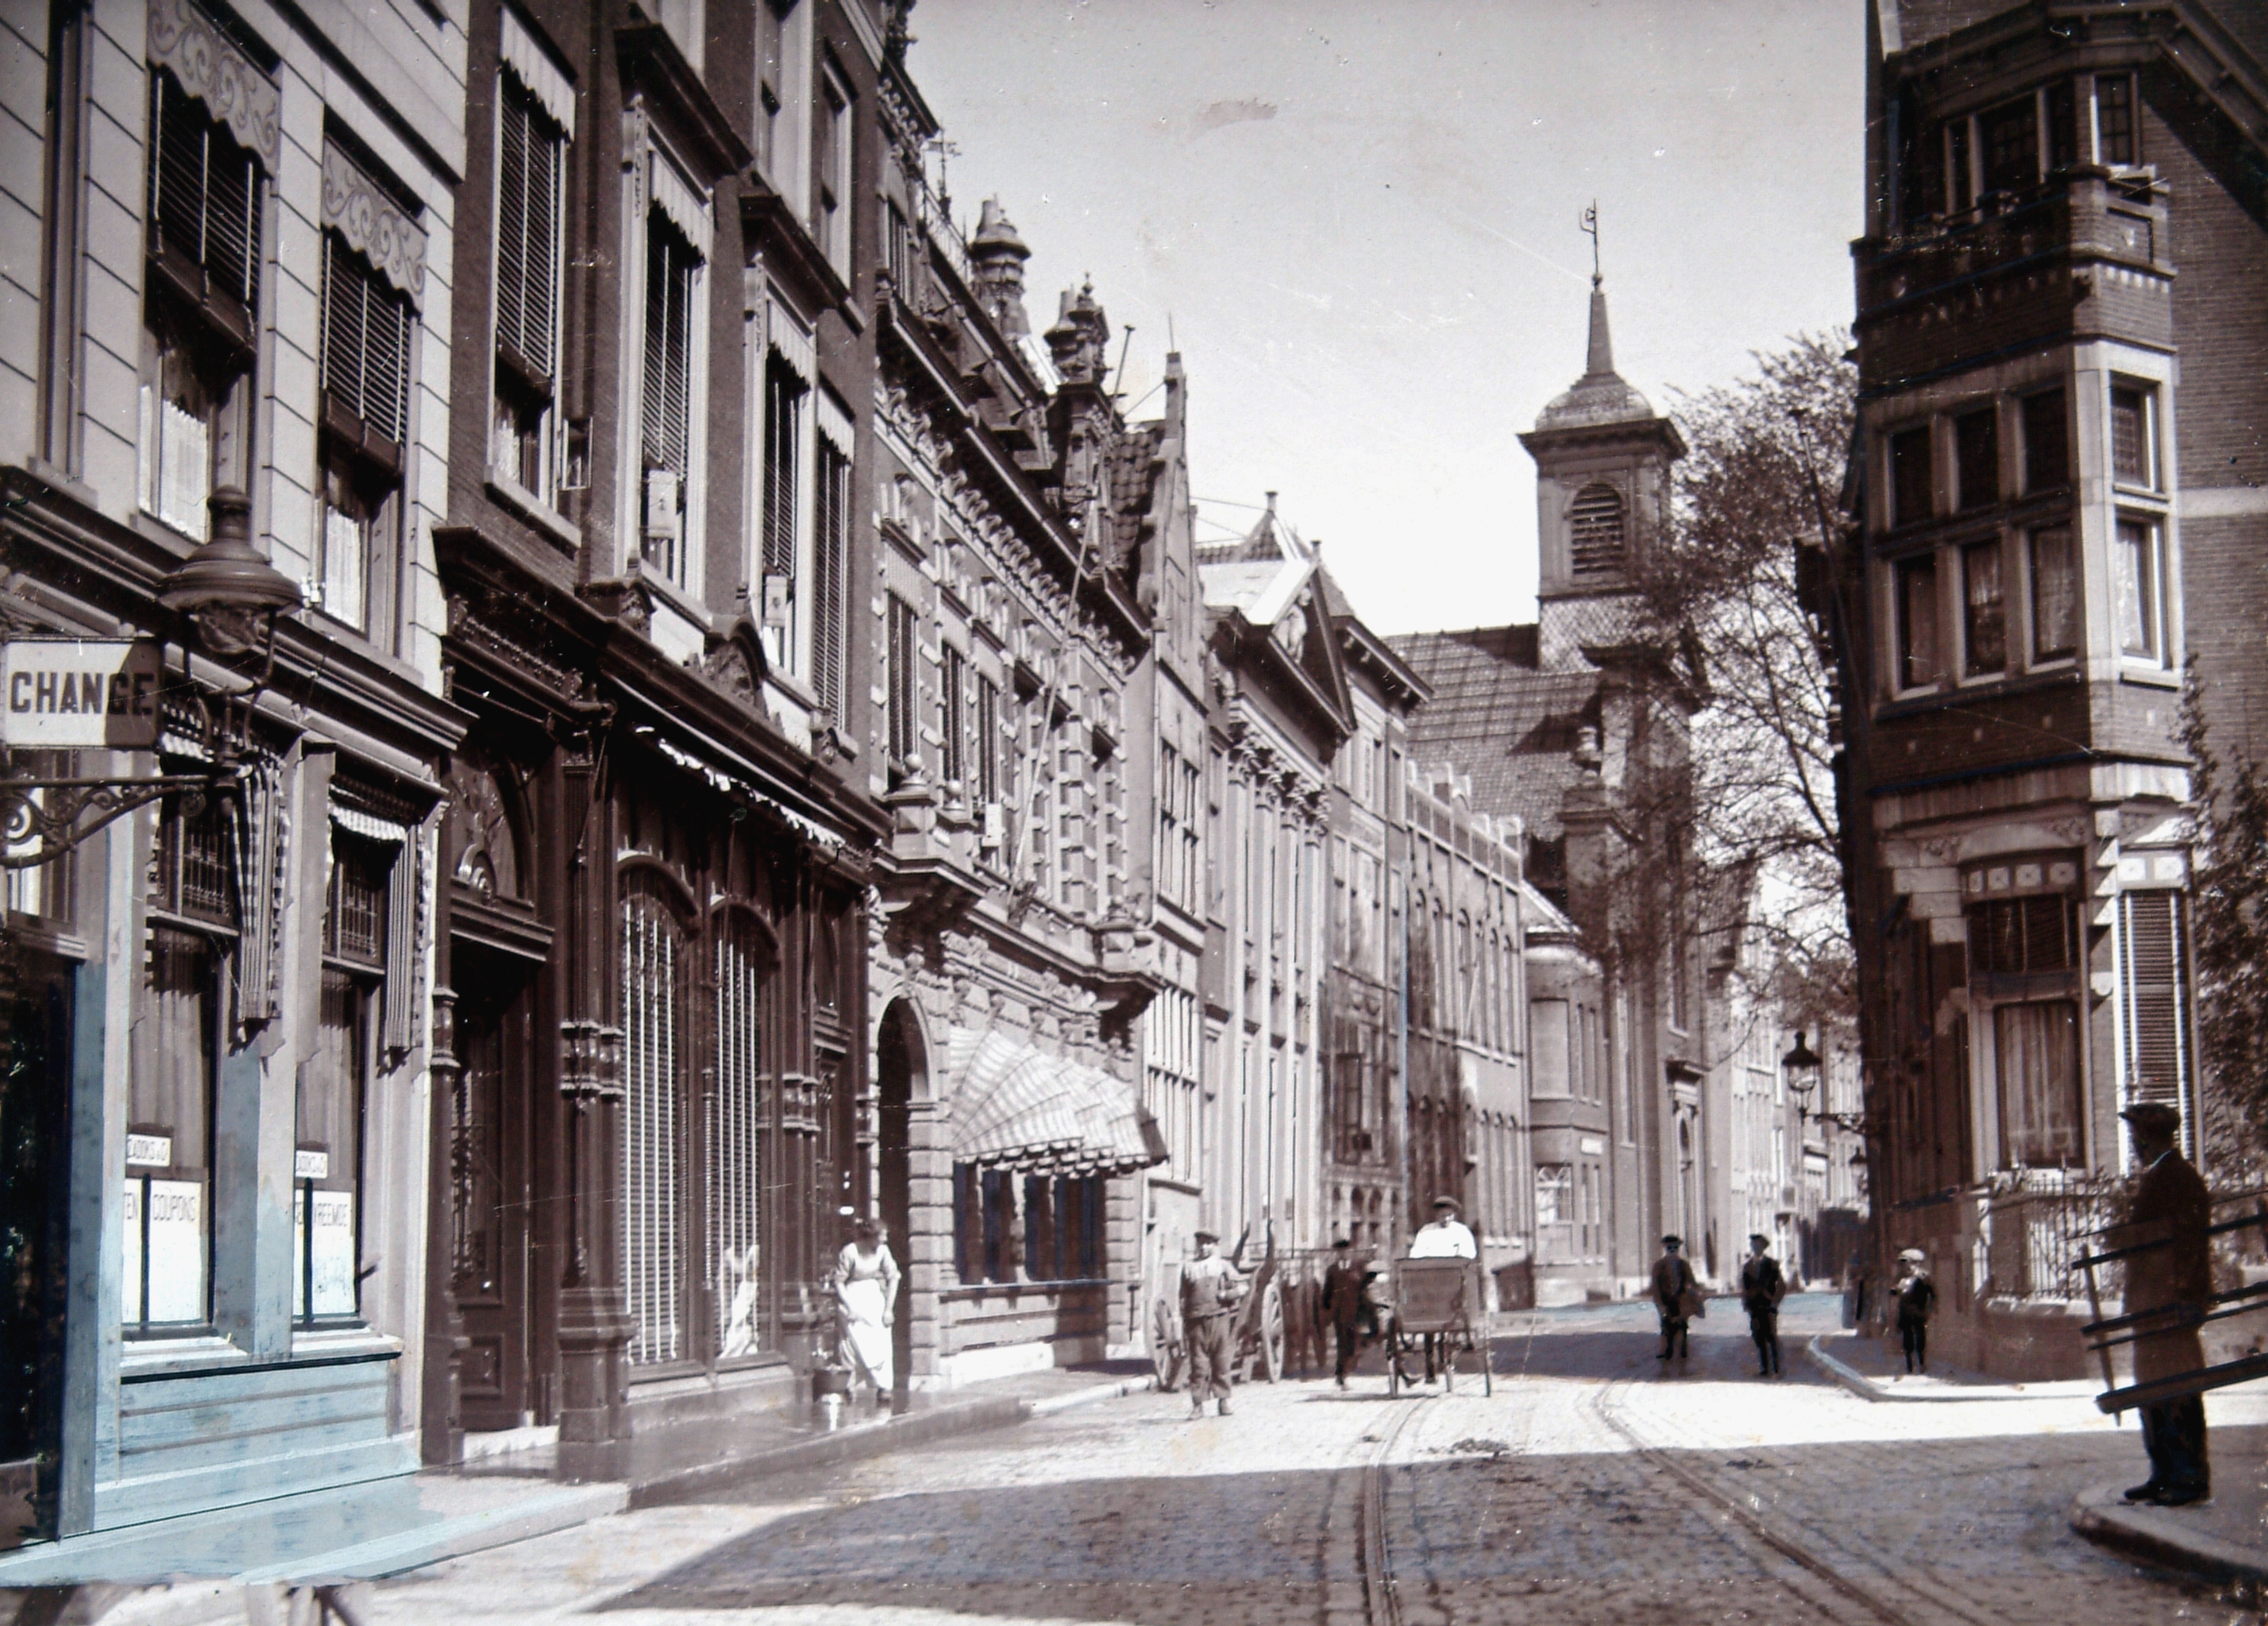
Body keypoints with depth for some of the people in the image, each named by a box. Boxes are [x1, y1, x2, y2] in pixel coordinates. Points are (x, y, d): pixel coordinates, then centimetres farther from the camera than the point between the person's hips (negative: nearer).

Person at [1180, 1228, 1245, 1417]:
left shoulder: (1223, 1265, 12)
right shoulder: (1188, 1268, 13)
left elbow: (1241, 1288, 9)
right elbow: (1184, 1299, 12)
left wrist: (1225, 1295, -8)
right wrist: (1184, 1327, 6)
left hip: (1219, 1318, 0)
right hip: (1196, 1321, 0)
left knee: (1221, 1362, 0)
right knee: (1198, 1364, -3)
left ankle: (1223, 1400, 8)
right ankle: (1197, 1404, -2)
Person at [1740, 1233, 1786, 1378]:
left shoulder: (1772, 1264, 2)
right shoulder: (1746, 1265, 11)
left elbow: (1782, 1287, 3)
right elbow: (1744, 1288, 14)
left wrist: (1774, 1302, -6)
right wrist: (1745, 1304, 4)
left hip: (1768, 1306, -4)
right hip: (1754, 1307, 4)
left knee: (1772, 1338, -8)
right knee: (1759, 1339, 3)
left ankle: (1776, 1370, -7)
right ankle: (1764, 1369, 7)